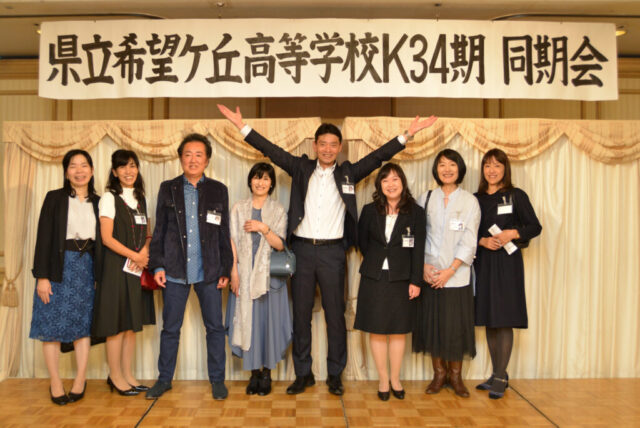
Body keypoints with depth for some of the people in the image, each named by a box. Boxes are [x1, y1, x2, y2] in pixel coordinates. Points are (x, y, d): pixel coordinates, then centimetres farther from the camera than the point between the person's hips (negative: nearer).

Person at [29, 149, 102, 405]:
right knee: (53, 324, 1)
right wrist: (41, 276, -10)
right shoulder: (55, 198, 0)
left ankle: (80, 380, 13)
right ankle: (55, 382, 12)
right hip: (59, 266, -2)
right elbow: (43, 237, -4)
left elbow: (101, 240, 8)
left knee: (84, 324, 5)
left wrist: (99, 274, 4)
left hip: (86, 267, 3)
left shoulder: (98, 202, 8)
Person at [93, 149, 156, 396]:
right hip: (117, 267, -6)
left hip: (138, 268, 6)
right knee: (117, 323, -1)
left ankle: (127, 374, 20)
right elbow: (107, 238, -10)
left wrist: (145, 251, -6)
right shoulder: (110, 198, -4)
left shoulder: (140, 199, 14)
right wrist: (134, 256, -15)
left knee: (133, 323, 10)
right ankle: (116, 376, 12)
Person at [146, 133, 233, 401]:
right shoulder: (168, 189, 7)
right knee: (170, 328, 10)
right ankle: (164, 379, 26)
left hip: (209, 271, 0)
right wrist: (157, 265, 0)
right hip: (175, 271, 1)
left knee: (215, 327, 5)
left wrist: (225, 269, 2)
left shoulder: (218, 190, 6)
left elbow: (224, 234, 6)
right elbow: (159, 230, 7)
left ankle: (217, 380, 19)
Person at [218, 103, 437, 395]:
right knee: (301, 313, 8)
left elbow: (379, 156, 3)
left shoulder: (348, 173, 7)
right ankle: (303, 374, 21)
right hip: (302, 249, 1)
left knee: (335, 313, 4)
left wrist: (408, 135, -4)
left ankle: (335, 374, 18)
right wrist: (242, 126, 1)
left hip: (332, 252, -1)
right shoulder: (301, 168, 8)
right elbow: (272, 151, 5)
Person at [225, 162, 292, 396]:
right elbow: (233, 242, 3)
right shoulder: (239, 208, 8)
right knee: (248, 320, 3)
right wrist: (234, 271, -6)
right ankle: (254, 373, 14)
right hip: (245, 273, 1)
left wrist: (263, 228, -17)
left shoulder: (278, 211, 5)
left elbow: (280, 245, -2)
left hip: (269, 274, -1)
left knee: (268, 321, 0)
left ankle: (266, 373, 12)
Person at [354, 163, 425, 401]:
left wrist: (416, 281, -6)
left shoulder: (415, 212, 0)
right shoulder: (370, 211, 4)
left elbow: (418, 250, -3)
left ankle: (395, 378, 23)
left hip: (401, 279, -1)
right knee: (377, 330, 5)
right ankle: (383, 379, 19)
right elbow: (362, 242, 12)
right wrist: (374, 263, 6)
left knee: (398, 331, 7)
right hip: (374, 278, 1)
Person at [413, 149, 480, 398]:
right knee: (431, 322, 5)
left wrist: (450, 270, -12)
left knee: (456, 324, 2)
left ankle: (455, 375, 19)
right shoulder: (425, 199, 7)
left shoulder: (469, 201, 2)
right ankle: (439, 373, 21)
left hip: (457, 274, -1)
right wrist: (423, 265, -8)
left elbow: (469, 241, -4)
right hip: (429, 274, 2)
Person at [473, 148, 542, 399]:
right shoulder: (476, 199, 10)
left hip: (507, 262, -4)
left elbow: (535, 227, -2)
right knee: (488, 319, 9)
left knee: (504, 319, -5)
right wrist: (483, 240, -9)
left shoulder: (516, 196, 0)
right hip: (482, 263, 4)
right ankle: (497, 374, 21)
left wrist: (512, 233, -17)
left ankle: (501, 378, 4)